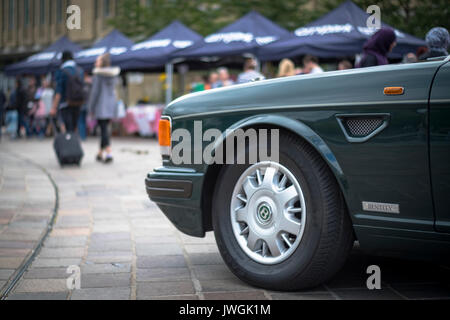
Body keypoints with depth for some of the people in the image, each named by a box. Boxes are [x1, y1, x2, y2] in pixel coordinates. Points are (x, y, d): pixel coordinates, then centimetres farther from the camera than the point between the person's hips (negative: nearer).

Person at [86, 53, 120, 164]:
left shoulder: (98, 74, -11)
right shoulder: (113, 73, 9)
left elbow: (95, 91, -12)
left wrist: (91, 107, -7)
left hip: (101, 104, -7)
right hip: (111, 104, 7)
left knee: (104, 129, -8)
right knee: (104, 128, 16)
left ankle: (109, 153, -18)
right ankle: (101, 153, 24)